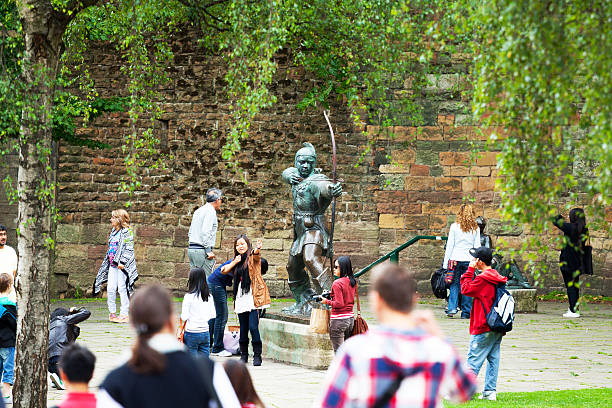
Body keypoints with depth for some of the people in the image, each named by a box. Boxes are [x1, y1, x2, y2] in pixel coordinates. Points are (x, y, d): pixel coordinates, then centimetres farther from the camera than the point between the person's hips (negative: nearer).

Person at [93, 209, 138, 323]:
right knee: (110, 288, 3)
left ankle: (124, 314, -2)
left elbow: (128, 249, -14)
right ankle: (112, 312, 13)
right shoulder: (113, 231, 18)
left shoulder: (127, 232, -8)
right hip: (112, 265, 8)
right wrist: (108, 261, 23)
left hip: (122, 266, -8)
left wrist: (122, 262, -21)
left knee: (122, 289, -6)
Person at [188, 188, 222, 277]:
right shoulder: (211, 211, -8)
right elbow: (206, 231, -19)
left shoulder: (198, 211, 20)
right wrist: (208, 251, -19)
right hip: (201, 250, -9)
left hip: (191, 249, 9)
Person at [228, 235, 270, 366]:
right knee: (243, 328, 8)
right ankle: (243, 355, 19)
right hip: (241, 299, 6)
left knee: (253, 327, -13)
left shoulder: (252, 257, -1)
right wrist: (234, 263, 0)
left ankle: (257, 356, -5)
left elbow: (256, 255, -24)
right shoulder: (237, 260, 17)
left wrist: (257, 250, -47)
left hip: (254, 297, -6)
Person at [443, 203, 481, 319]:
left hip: (456, 258, -1)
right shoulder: (475, 228, 2)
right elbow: (477, 247, 3)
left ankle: (452, 308, -8)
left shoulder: (454, 226, -2)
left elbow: (449, 245, -1)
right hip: (469, 260, 1)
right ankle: (466, 312, 6)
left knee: (454, 285, 6)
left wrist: (445, 262, 3)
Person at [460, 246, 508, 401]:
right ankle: (490, 391, 9)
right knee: (493, 359, 8)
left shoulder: (482, 279, -16)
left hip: (483, 328, -8)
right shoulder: (497, 278, 12)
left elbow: (466, 289, -9)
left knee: (473, 361, -5)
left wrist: (470, 270, -6)